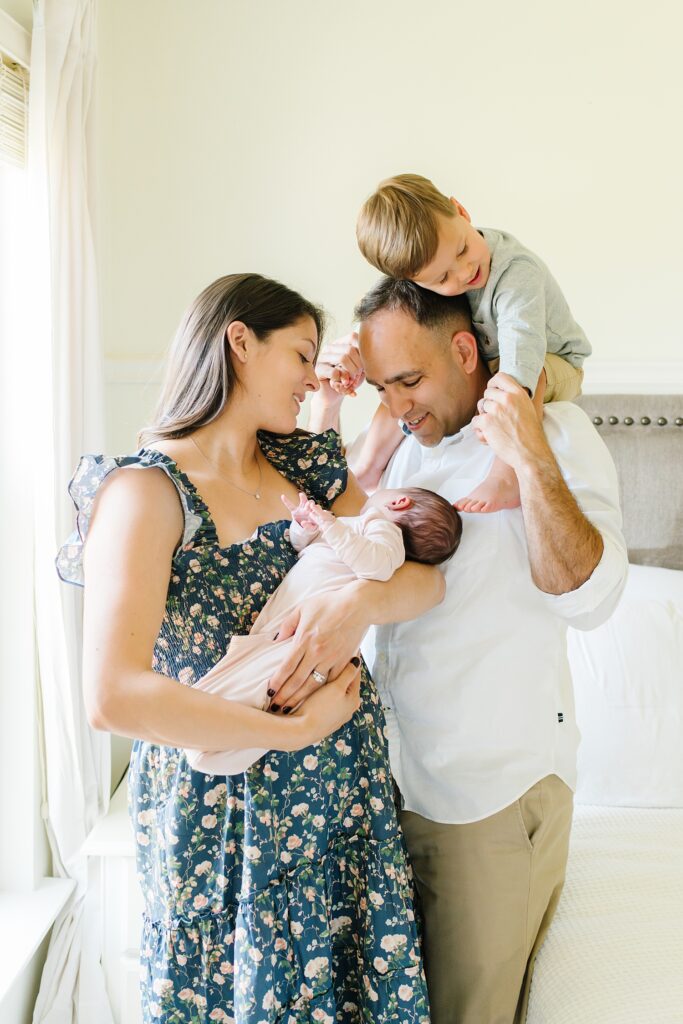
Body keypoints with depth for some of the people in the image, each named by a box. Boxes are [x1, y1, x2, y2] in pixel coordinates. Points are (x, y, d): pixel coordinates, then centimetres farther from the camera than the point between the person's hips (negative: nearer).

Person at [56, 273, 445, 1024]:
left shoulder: (304, 468, 6)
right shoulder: (148, 489, -16)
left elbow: (428, 574, 1)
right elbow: (113, 697, -27)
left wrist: (365, 599, -21)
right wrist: (298, 729, -21)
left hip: (346, 793, 6)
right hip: (225, 810, -6)